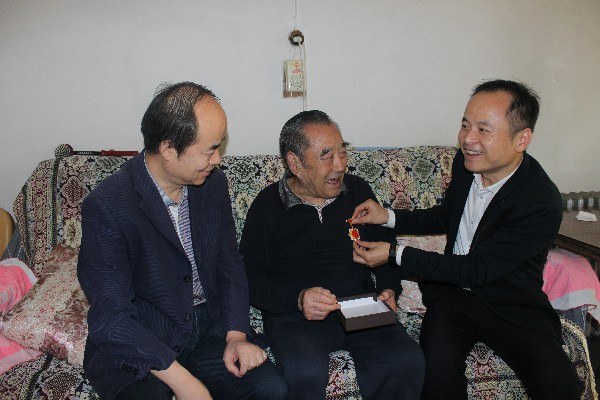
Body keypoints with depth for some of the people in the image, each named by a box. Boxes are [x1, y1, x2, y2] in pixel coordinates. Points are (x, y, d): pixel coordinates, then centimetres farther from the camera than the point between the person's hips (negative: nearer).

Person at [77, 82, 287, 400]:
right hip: (133, 346, -4)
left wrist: (236, 334, -7)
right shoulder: (106, 205, -19)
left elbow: (229, 264, 7)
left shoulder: (212, 183, -1)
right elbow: (109, 317, -20)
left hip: (207, 330, 4)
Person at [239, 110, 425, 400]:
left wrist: (388, 290, 0)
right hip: (294, 314, -3)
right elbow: (250, 278, -3)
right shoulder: (268, 205, -1)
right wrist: (297, 298, -19)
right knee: (305, 373, -32)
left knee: (408, 362, -22)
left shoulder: (358, 190, 10)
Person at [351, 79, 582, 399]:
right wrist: (389, 216, 0)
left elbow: (475, 270, -21)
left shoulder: (542, 205, -23)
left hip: (512, 307, -3)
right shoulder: (466, 162, -4)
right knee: (438, 366, -24)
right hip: (453, 291, 3)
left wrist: (395, 254, -21)